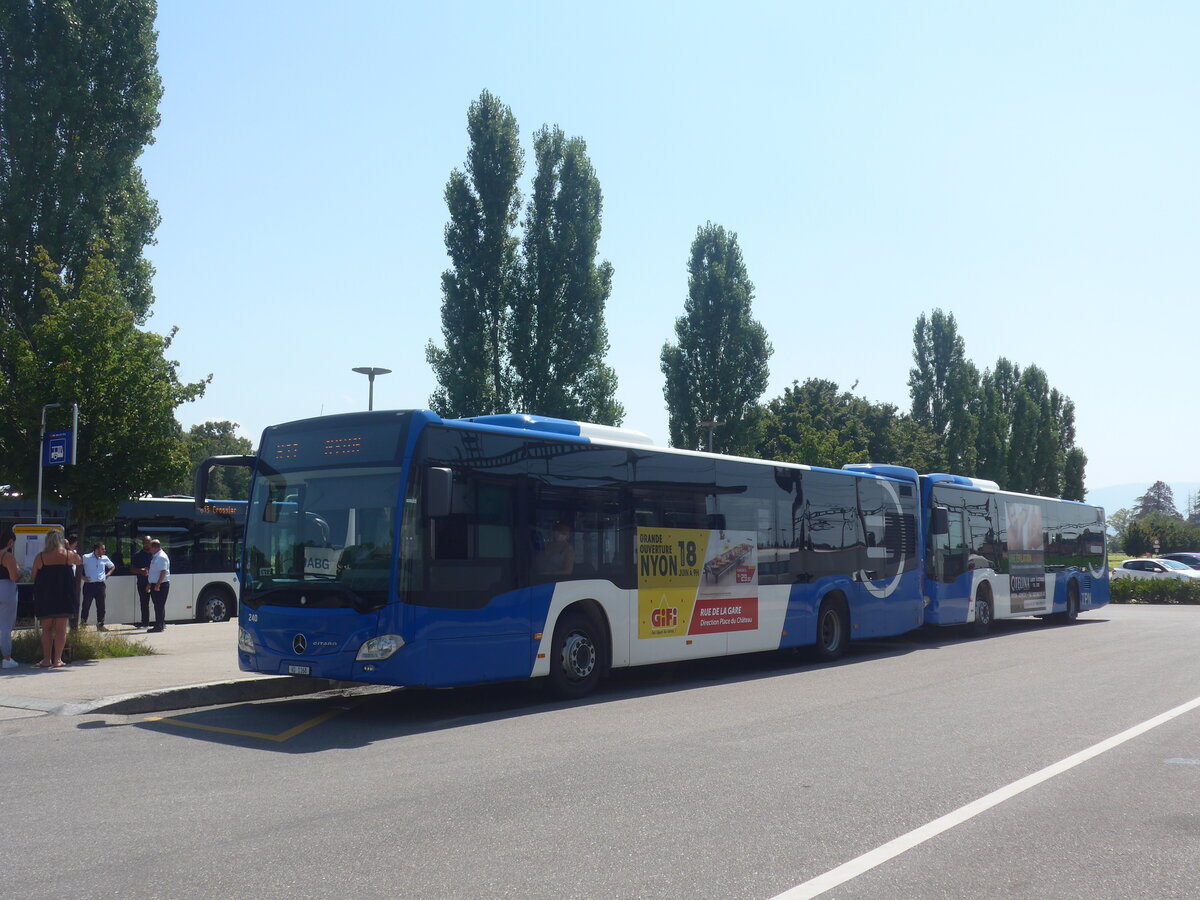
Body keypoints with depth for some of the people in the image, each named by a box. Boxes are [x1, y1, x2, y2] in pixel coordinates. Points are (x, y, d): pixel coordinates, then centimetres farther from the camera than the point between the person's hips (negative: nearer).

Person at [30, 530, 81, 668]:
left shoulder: (40, 557, -3)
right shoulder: (68, 554, -2)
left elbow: (34, 576, 4)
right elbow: (79, 561, 18)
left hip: (44, 597, 0)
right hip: (63, 597, 0)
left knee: (46, 628, 8)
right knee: (60, 629, 3)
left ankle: (47, 659, 5)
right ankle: (57, 660, 1)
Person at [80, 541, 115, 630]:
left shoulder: (105, 559, 10)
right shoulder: (86, 558, -3)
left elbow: (112, 566, 26)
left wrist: (107, 574, 11)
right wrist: (82, 577, -6)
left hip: (101, 585, 4)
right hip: (89, 585, -4)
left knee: (101, 606, 5)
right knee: (86, 605, 0)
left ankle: (100, 625, 12)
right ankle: (83, 623, 12)